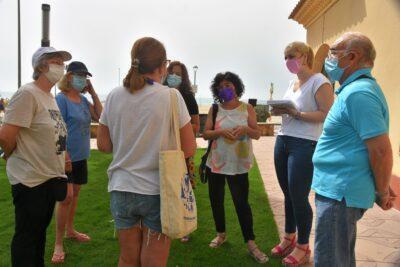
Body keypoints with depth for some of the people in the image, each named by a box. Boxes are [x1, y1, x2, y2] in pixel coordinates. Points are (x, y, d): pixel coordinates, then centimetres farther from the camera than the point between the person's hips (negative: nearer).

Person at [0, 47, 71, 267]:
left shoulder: (50, 97, 11)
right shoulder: (27, 94, -17)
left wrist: (61, 157, 11)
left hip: (50, 178, 8)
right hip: (30, 181, -8)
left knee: (40, 232, 21)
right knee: (26, 236, 8)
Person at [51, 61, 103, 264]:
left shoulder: (83, 99, 9)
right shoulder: (61, 99, -13)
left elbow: (99, 116, 2)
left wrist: (92, 92, -2)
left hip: (80, 156, 8)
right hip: (66, 156, -7)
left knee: (75, 194, 17)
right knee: (66, 197, -8)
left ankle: (70, 230, 35)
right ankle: (58, 244, 5)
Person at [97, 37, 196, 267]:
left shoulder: (115, 96, -1)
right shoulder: (171, 96, -11)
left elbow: (104, 145, 6)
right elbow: (189, 149, -8)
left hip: (121, 190, 4)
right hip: (157, 192, -3)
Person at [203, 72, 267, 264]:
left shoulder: (247, 108, -1)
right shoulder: (215, 109, 2)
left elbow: (257, 134, 0)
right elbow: (205, 134, -1)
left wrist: (245, 129, -20)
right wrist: (221, 132, -20)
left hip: (239, 165, -2)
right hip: (216, 163, 3)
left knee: (241, 202, -2)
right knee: (216, 200, 12)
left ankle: (250, 243, 10)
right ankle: (221, 234, 33)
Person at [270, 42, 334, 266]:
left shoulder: (319, 81, -8)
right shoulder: (292, 83, 17)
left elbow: (328, 114, -16)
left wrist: (296, 114, -23)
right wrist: (281, 111, 1)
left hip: (305, 145, -8)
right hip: (282, 141, 8)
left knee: (299, 197, -1)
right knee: (288, 194, 15)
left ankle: (303, 247, 17)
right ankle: (289, 238, 32)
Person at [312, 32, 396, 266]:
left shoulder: (358, 93, -20)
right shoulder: (355, 89, 14)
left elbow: (382, 151, -23)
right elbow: (374, 148, 19)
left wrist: (382, 193, -9)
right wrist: (381, 187, 20)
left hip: (340, 194, -11)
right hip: (340, 190, 11)